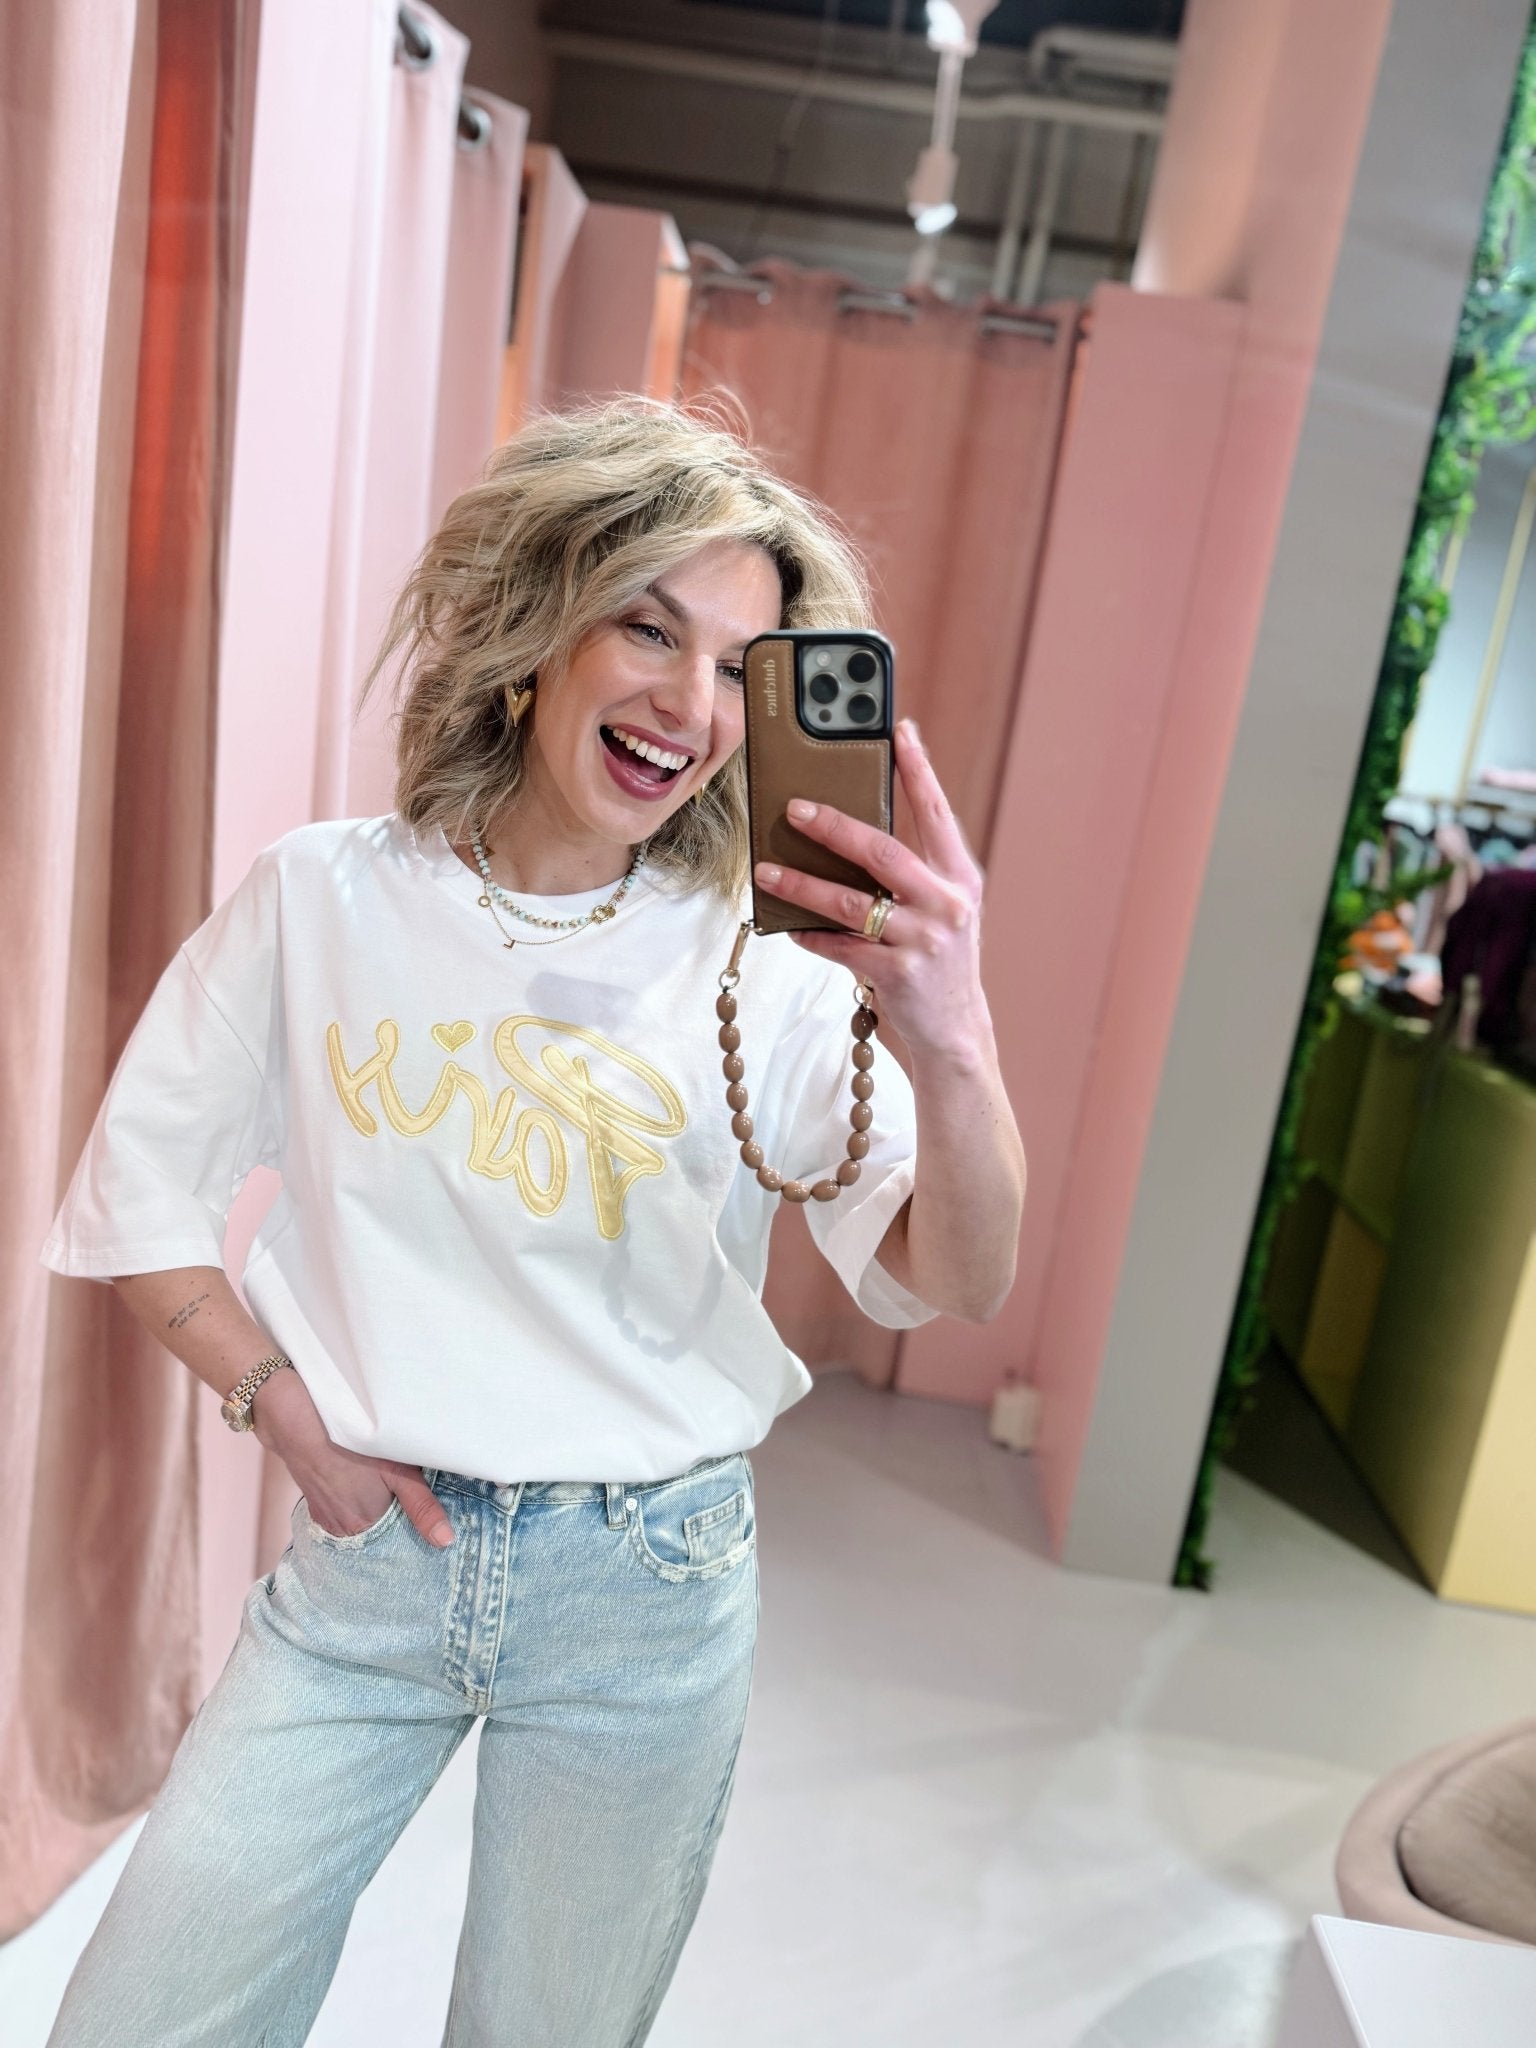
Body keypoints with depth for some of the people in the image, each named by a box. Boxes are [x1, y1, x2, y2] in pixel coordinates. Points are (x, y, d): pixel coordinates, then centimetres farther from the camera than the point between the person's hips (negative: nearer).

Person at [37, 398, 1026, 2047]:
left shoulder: (765, 971, -9)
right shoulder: (324, 899, -6)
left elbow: (955, 1287, -16)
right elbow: (138, 1189, 4)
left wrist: (950, 1046, -35)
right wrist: (287, 1411, -5)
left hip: (646, 1587, 0)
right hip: (367, 1553, 1)